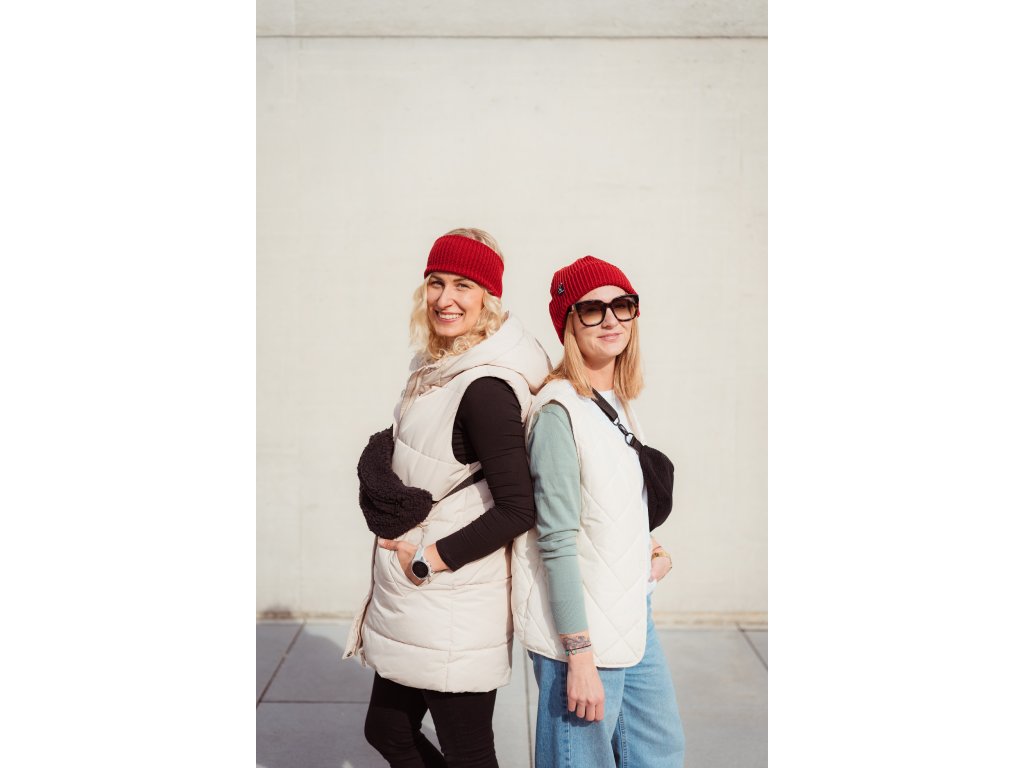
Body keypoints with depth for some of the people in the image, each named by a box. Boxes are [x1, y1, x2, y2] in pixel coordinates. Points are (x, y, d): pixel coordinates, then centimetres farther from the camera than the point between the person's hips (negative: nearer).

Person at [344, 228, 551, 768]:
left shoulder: (485, 388, -21)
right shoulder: (438, 369, 8)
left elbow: (518, 510, -22)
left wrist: (428, 559, -16)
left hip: (454, 606, -9)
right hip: (412, 601, 9)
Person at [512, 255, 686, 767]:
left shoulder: (618, 403, 7)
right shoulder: (559, 411, -19)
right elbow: (557, 542, -20)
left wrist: (648, 553, 5)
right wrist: (580, 656, -19)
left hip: (633, 617, 9)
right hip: (579, 629, -9)